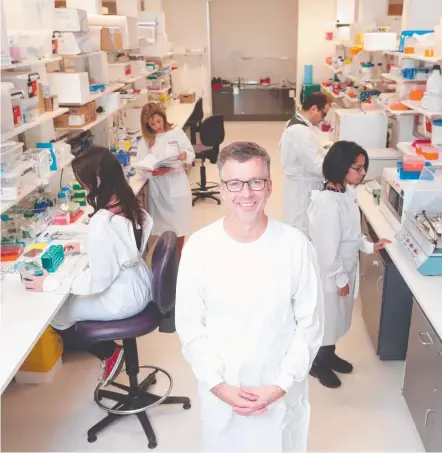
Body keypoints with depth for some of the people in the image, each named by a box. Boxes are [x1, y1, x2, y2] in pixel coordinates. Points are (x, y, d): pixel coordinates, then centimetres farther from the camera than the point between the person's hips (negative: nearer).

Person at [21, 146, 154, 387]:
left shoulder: (101, 223, -31)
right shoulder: (129, 204, -6)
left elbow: (97, 281, -25)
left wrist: (48, 283, -17)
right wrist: (86, 247, 12)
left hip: (123, 299, -8)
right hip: (138, 285, 8)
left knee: (55, 313, 8)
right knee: (68, 297, 24)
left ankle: (109, 353, 19)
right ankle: (109, 351, 30)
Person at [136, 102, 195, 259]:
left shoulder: (177, 133, -1)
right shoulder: (146, 140, 4)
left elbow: (191, 154, 0)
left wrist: (184, 155, -23)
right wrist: (154, 171, -20)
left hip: (177, 184, -1)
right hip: (157, 187, 2)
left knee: (179, 224, 6)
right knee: (161, 226, 7)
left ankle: (178, 258, 23)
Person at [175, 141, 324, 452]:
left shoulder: (296, 245, -15)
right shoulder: (198, 248, -13)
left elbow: (310, 324, -7)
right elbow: (190, 327, -6)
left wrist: (282, 384, -11)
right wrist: (217, 384, -11)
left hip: (281, 390, 0)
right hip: (220, 390, 1)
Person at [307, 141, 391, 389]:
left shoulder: (347, 192, -2)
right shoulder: (328, 203, -31)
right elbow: (328, 248, -25)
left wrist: (370, 246, 9)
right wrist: (340, 279, -16)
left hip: (347, 268, 9)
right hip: (331, 273, -9)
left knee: (337, 317, 25)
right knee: (326, 319, 13)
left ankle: (329, 355, 48)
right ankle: (318, 363, 36)